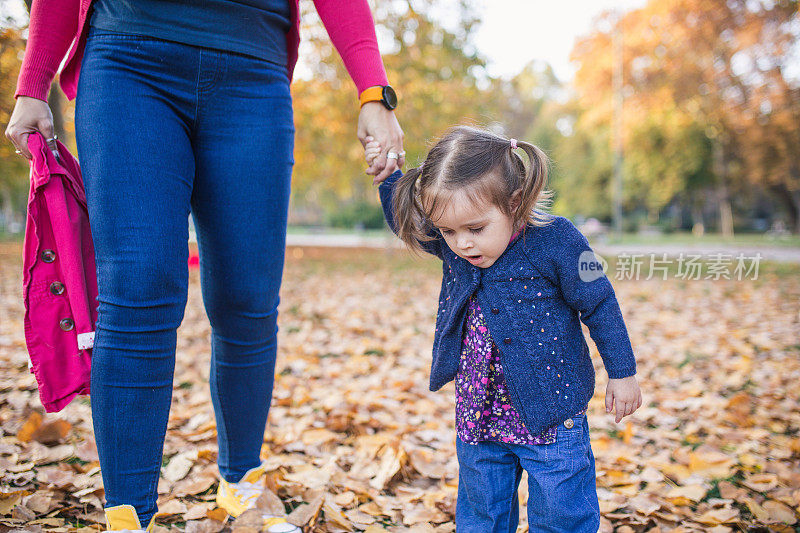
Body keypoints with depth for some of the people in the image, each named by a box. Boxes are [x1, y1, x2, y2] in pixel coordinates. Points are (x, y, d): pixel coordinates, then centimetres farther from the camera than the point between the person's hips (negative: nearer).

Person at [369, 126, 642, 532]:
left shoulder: (554, 242, -19)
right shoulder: (450, 246, -5)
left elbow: (599, 306, -9)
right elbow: (404, 222, 14)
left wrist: (622, 373, -2)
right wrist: (387, 177, -3)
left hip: (550, 420, -5)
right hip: (477, 420, 5)